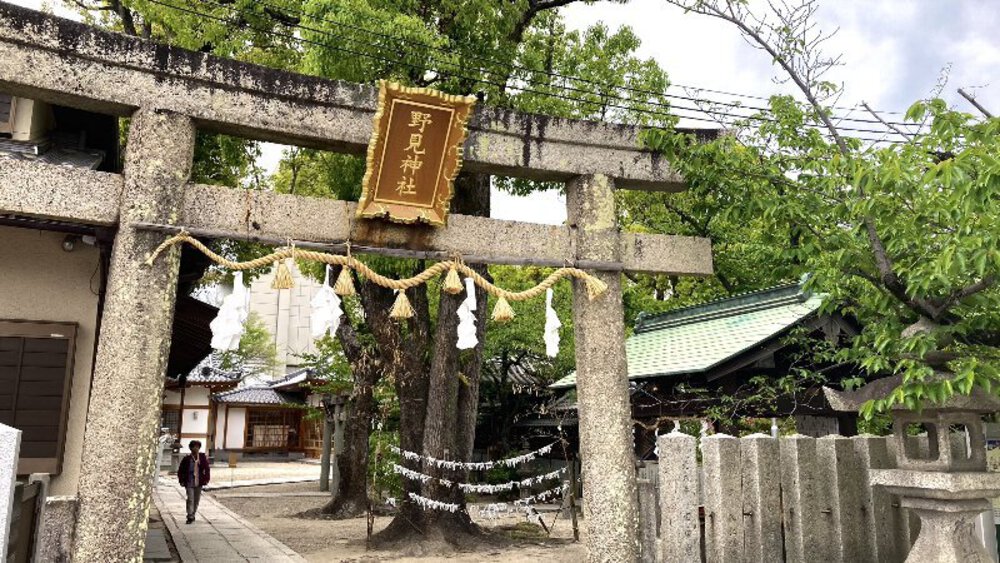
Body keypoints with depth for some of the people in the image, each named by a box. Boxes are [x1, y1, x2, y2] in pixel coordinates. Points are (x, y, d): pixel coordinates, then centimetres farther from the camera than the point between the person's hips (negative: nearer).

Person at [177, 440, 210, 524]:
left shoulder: (203, 457, -1)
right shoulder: (187, 458, -5)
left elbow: (207, 469, 5)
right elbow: (180, 470, 3)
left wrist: (206, 479, -2)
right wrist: (182, 481, -3)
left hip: (199, 483, 3)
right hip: (189, 483, -3)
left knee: (196, 500, 12)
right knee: (190, 499, -11)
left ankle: (193, 515, 28)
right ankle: (190, 517, -6)